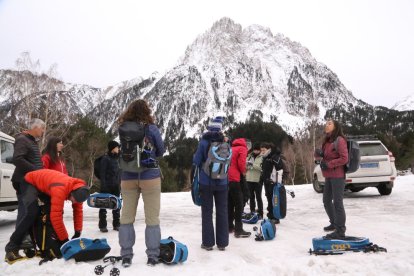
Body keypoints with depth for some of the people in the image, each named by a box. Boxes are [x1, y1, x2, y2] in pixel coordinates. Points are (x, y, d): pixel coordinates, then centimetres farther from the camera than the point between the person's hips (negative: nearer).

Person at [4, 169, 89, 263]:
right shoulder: (60, 189, -43)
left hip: (44, 185, 7)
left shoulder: (78, 189, -19)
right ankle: (11, 248, -17)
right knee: (32, 213, -26)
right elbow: (56, 216, -41)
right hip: (30, 182, -7)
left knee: (57, 210, -6)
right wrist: (64, 239, -32)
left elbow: (78, 211, -8)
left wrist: (78, 233, -11)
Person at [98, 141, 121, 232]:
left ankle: (116, 224, 20)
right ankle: (102, 225, 9)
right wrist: (103, 185, -19)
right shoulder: (105, 158, -7)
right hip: (107, 186, -7)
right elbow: (102, 172, -12)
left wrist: (119, 184, 14)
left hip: (116, 186, 7)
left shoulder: (116, 159, 13)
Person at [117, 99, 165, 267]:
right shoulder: (151, 128, -7)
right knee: (152, 217, 6)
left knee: (126, 217, 11)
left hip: (128, 177, 3)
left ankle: (126, 256, 15)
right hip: (149, 176, -3)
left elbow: (122, 151, 10)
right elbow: (160, 151, 2)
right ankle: (152, 256, 10)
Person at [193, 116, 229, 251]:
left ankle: (208, 242, 11)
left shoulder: (203, 142, -10)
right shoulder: (226, 143, -2)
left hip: (206, 182, -2)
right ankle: (222, 242, 16)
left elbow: (196, 161, -7)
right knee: (222, 211, 11)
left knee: (207, 212, 8)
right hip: (222, 182, 2)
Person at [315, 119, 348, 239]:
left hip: (338, 176, -9)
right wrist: (318, 153, -4)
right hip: (329, 176, 9)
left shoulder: (340, 140, -10)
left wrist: (328, 164, -18)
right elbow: (321, 155, 19)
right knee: (327, 201, 17)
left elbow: (344, 158, -16)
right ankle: (334, 223, 35)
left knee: (337, 202, -8)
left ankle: (340, 231, -4)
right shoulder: (327, 141, 16)